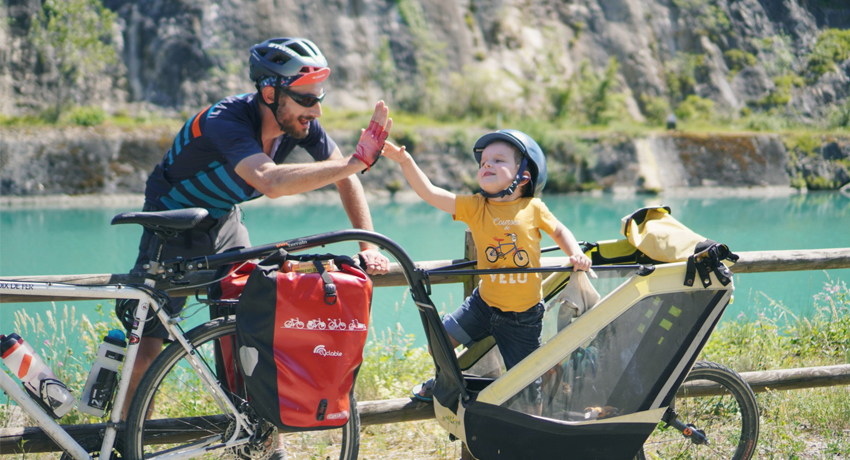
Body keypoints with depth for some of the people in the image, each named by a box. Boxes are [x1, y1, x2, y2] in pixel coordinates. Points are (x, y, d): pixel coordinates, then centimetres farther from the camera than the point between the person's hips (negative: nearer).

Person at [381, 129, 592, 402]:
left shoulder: (533, 208, -12)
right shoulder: (474, 207, -10)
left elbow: (559, 231, 6)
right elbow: (429, 192, -20)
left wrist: (576, 254, -12)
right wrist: (406, 162, -33)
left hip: (523, 315, -2)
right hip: (485, 303, 2)